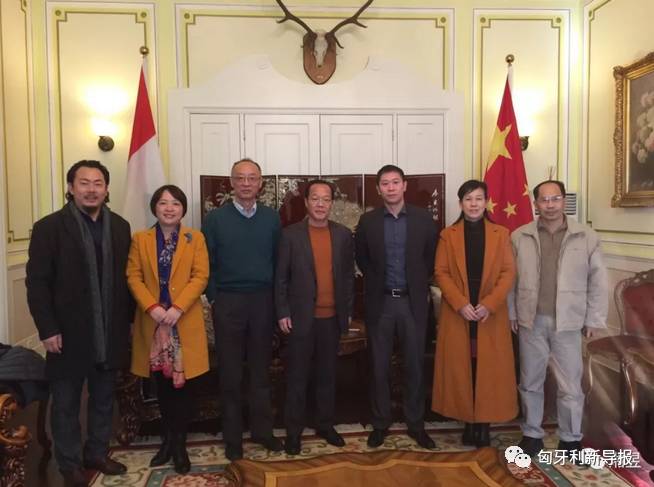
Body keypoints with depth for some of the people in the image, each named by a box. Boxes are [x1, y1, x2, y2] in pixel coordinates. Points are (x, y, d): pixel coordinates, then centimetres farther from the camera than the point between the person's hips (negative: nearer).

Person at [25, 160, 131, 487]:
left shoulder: (120, 226, 5)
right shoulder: (49, 227, -7)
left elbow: (126, 277, 7)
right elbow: (37, 283, -9)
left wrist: (127, 321, 5)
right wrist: (48, 329, -13)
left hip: (109, 334, 4)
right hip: (68, 334, -3)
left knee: (103, 401, 17)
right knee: (66, 404, 13)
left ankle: (97, 454, 35)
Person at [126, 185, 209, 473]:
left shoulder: (195, 238, 2)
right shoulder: (140, 239, 6)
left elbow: (200, 276, -5)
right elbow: (133, 277, 1)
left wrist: (178, 308, -16)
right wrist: (152, 307, -13)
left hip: (185, 320, -2)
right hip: (153, 320, 2)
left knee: (182, 382, 2)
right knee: (162, 384, 11)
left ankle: (179, 443, 15)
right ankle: (168, 439, 27)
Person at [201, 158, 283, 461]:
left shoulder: (271, 218, 4)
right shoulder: (215, 218, -2)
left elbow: (278, 259, 6)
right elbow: (206, 263, -1)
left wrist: (276, 298, 2)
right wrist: (214, 298, -4)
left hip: (263, 301, 2)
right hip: (228, 302, -1)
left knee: (261, 370, 12)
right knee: (230, 373, 8)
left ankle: (262, 430, 26)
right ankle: (233, 437, 21)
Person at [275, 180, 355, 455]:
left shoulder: (343, 234, 3)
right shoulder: (290, 235, -5)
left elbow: (349, 275, 8)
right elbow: (280, 277, -3)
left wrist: (348, 310, 6)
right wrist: (282, 313, -7)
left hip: (332, 317, 3)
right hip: (301, 317, -2)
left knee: (327, 374, 14)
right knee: (297, 376, 7)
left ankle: (325, 424, 30)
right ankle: (293, 430, 21)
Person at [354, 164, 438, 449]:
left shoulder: (423, 219, 0)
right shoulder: (367, 221, 0)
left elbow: (432, 257, 7)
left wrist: (421, 285, 6)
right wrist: (378, 282, 8)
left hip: (413, 301, 0)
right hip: (380, 301, 0)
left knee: (414, 365, 8)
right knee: (379, 366, 7)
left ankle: (416, 424, 22)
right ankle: (380, 423, 21)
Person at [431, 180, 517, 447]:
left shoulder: (501, 234, 5)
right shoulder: (447, 235, 4)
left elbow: (508, 272, -1)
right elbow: (441, 273, -2)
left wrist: (490, 304, -13)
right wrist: (460, 304, -14)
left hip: (491, 314, 0)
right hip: (457, 314, 0)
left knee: (489, 369, 4)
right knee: (460, 368, 3)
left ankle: (484, 423, 17)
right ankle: (468, 422, 17)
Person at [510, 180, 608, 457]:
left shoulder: (587, 237, -1)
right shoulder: (519, 237, 0)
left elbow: (598, 282, 2)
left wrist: (593, 319, 0)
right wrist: (512, 313, 1)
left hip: (568, 322, -1)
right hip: (531, 321, 1)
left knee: (570, 386, 7)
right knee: (530, 382, 12)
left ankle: (571, 439, 25)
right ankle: (531, 434, 28)